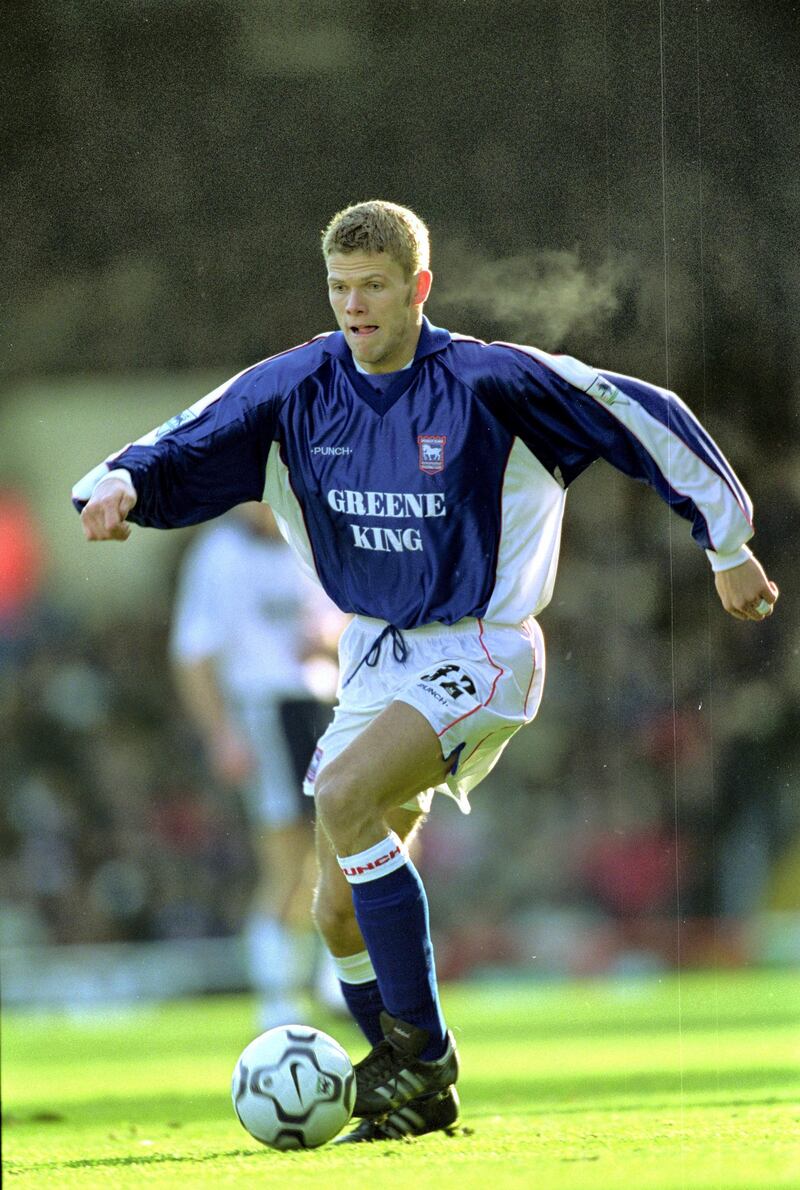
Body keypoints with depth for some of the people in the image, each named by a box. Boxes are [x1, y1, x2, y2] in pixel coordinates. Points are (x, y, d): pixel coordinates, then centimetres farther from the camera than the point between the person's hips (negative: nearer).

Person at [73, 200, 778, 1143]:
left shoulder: (487, 383, -14)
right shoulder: (297, 388, -2)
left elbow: (644, 419, -6)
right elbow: (183, 453, -1)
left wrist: (727, 547, 0)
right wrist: (119, 487, -25)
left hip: (480, 655, -6)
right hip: (376, 661, 6)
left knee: (344, 796, -30)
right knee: (340, 915, 2)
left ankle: (420, 1045, -21)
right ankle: (415, 1097, 21)